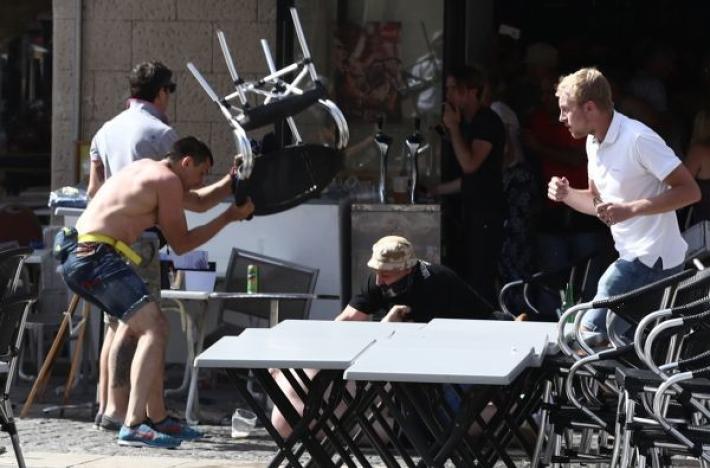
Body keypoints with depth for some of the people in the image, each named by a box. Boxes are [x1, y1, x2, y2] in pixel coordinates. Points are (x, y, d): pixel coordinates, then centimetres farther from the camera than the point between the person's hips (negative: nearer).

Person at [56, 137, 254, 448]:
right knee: (153, 328, -18)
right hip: (95, 257, -11)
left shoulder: (149, 171, 24)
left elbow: (199, 202, 37)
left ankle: (157, 418, 25)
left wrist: (232, 180, 26)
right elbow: (180, 243, -2)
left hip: (78, 258, 11)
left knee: (153, 326, 20)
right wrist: (228, 217, 3)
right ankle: (133, 426, -27)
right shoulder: (168, 180, -6)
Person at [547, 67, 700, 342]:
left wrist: (630, 209, -29)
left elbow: (690, 191, -22)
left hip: (652, 261, -10)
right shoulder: (594, 142, 9)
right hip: (633, 257, 10)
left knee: (590, 335, -15)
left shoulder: (638, 139, -20)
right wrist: (566, 194, 0)